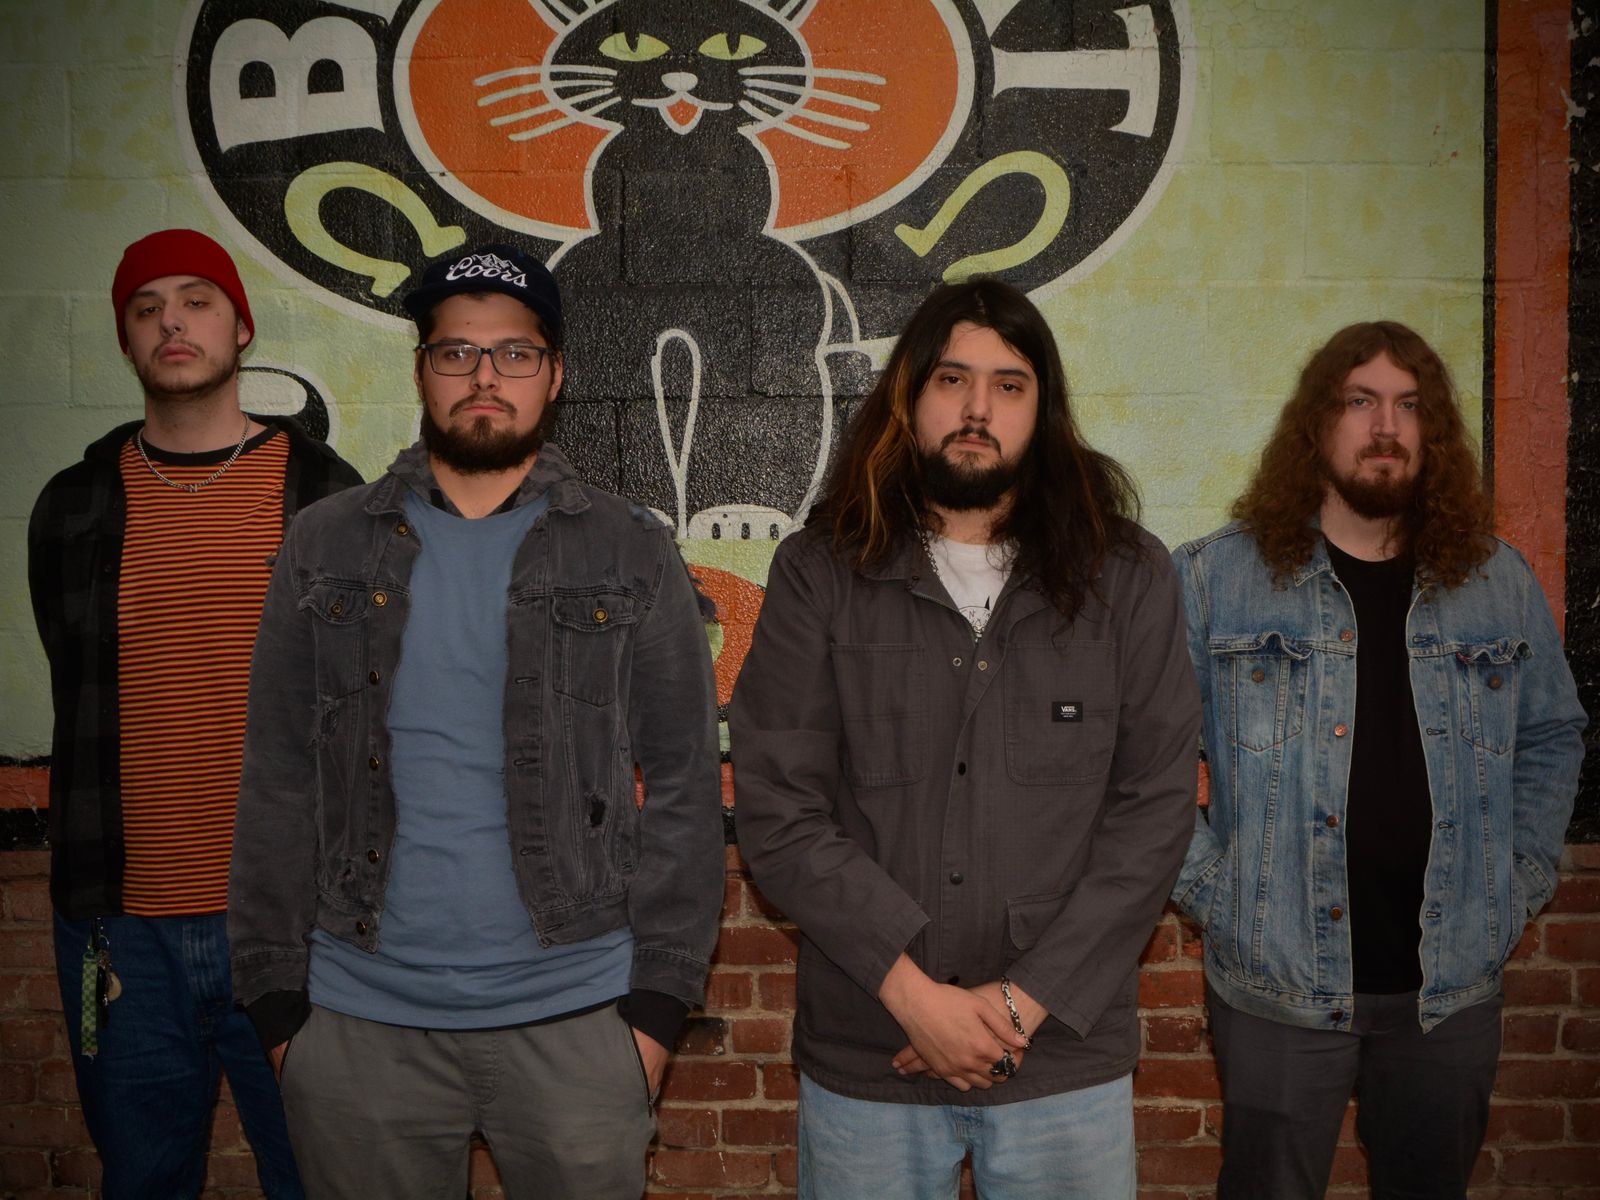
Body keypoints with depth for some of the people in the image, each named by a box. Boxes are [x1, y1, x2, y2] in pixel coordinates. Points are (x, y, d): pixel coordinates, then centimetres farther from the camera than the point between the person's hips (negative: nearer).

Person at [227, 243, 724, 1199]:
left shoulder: (632, 556, 1)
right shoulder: (328, 549, 6)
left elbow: (685, 787, 0)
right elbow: (279, 782, 5)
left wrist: (661, 999, -5)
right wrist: (277, 994, 1)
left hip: (573, 1020, -1)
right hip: (359, 1021, 2)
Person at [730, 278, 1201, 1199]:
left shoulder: (1130, 579, 1)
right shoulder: (820, 575, 0)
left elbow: (1154, 810, -3)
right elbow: (778, 810, -6)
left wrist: (1024, 998, -10)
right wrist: (912, 989, -13)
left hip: (1065, 1058, 1)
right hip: (864, 1061, 0)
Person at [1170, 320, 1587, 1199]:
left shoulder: (1501, 583, 5)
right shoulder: (1213, 579, -6)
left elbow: (1552, 737, 16)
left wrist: (1522, 882, 7)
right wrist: (1207, 886, -9)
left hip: (1454, 986, 3)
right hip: (1278, 983, -3)